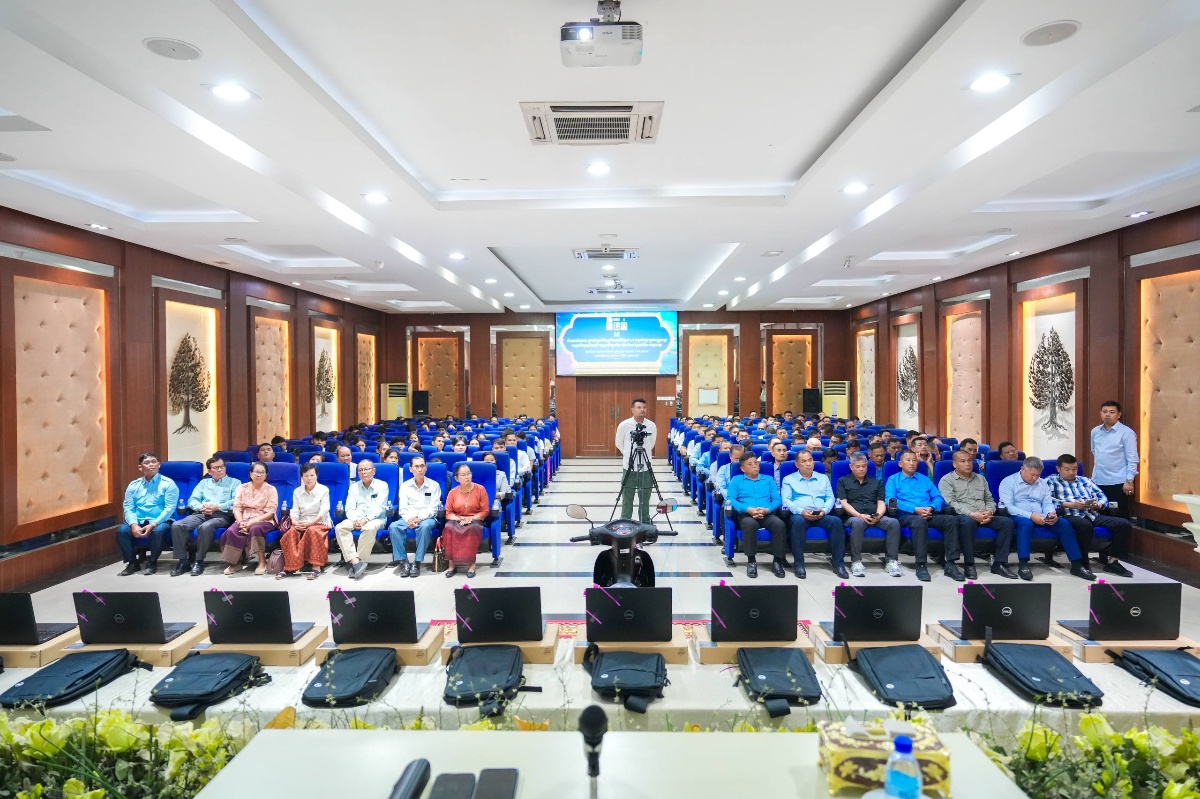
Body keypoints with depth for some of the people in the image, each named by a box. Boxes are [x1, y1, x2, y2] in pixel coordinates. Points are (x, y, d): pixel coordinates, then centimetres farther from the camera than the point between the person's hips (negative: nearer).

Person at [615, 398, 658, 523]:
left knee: (645, 498, 10)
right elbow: (619, 443, 7)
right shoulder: (624, 425, -8)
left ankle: (645, 524, 22)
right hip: (629, 467, -2)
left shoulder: (652, 426, -3)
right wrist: (629, 455, 8)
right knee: (627, 498, 5)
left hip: (646, 467, 2)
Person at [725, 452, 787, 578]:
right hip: (746, 514, -2)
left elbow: (777, 500, 11)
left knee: (779, 524, -31)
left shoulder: (768, 480, 22)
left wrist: (767, 510, -11)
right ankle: (751, 561, -24)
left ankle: (777, 560, -17)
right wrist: (749, 509, -14)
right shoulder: (736, 480, 15)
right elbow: (730, 499, 1)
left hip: (768, 514, 2)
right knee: (749, 524, -38)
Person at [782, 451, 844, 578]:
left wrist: (824, 510, -8)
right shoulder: (789, 479, 13)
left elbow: (830, 498, 13)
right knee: (798, 521, -38)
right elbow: (786, 500, 0)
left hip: (821, 515, 3)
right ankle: (798, 563, -29)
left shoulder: (823, 478, 23)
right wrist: (801, 511, -18)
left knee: (836, 521, -29)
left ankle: (838, 562, -20)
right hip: (799, 514, -3)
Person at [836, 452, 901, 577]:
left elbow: (881, 502, 13)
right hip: (854, 516, -3)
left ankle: (892, 560, -25)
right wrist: (860, 515, -13)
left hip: (875, 517, 3)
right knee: (858, 523, -39)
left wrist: (879, 514, -10)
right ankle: (856, 562, -34)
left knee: (894, 523, -28)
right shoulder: (843, 481, 15)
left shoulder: (877, 482, 25)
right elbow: (843, 503, 2)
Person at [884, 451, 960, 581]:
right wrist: (915, 509, -14)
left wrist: (931, 508, -7)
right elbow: (890, 501, -4)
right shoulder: (893, 480, 12)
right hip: (906, 515, -4)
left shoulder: (925, 479, 26)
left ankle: (950, 564, -23)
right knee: (920, 521, -39)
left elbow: (938, 498, 17)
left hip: (930, 515, 4)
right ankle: (921, 566, -34)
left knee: (952, 520, -25)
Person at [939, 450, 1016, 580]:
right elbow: (951, 503, -9)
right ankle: (969, 564, -29)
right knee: (968, 521, -40)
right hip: (963, 516, -6)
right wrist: (971, 513, -22)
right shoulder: (947, 480, 4)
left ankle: (999, 564, -16)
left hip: (984, 517, 6)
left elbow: (990, 500, 19)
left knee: (1007, 522, -21)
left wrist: (989, 512, -4)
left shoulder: (980, 478, 24)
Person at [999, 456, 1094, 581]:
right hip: (1018, 517, -5)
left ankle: (1077, 565, -16)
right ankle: (1023, 565, -41)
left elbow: (1048, 504, 11)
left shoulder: (1043, 483, 20)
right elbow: (1008, 506, -12)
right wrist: (1030, 515, -24)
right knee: (1026, 522, -39)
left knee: (1064, 523, -19)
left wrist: (1051, 514, -14)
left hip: (1040, 518, 6)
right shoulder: (1008, 482, 0)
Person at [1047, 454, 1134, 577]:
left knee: (1124, 524, -14)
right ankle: (1081, 563, -24)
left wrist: (1098, 505, -5)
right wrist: (1071, 504, -18)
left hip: (1092, 515, 6)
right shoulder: (1052, 481, 10)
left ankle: (1112, 561, -6)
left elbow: (1103, 497, 18)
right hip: (1070, 515, -6)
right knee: (1085, 525, -39)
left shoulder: (1085, 480, 28)